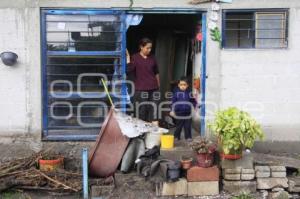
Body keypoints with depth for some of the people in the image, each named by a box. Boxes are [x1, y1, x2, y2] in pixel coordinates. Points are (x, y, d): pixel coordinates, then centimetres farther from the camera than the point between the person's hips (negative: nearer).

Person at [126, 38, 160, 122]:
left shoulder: (152, 58, 9)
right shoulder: (135, 58, -2)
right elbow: (129, 69, -16)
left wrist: (158, 86, 19)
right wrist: (128, 57, -20)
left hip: (153, 89, 4)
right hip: (140, 90, -4)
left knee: (153, 112, 4)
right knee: (141, 113, -1)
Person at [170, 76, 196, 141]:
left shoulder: (189, 92, 1)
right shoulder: (176, 92, -3)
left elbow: (193, 101, 9)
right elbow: (173, 102, -1)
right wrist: (172, 110, -3)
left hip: (187, 113, 1)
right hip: (179, 113, -1)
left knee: (187, 126, 7)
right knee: (178, 126, 9)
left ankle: (188, 137, 18)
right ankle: (176, 136, 21)